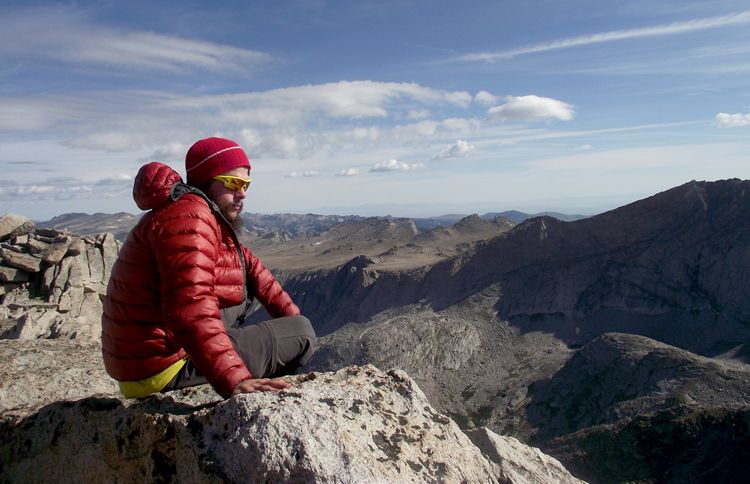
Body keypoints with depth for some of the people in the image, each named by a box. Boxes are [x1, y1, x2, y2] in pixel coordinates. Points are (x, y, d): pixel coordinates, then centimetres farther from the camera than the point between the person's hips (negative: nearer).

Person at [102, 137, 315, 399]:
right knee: (303, 333, -7)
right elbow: (191, 309, -34)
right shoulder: (188, 216, -20)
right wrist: (234, 381, -41)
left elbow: (249, 266, 11)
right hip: (165, 370, -10)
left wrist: (293, 318, 4)